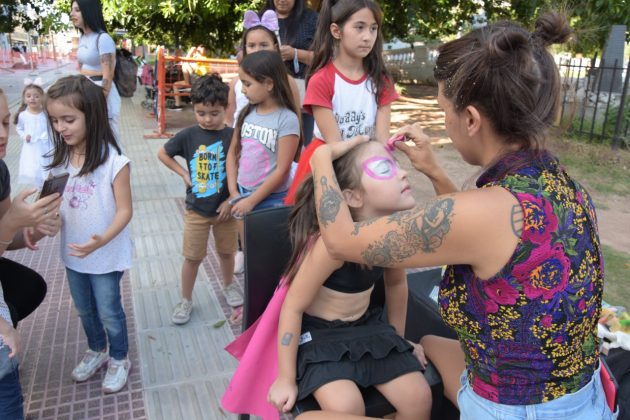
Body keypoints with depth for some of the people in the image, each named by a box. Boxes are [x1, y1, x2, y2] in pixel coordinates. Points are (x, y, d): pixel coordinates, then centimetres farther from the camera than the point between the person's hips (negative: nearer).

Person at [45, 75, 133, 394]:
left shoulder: (113, 161, -21)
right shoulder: (60, 159, -2)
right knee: (84, 310, 24)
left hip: (106, 255, -6)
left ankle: (119, 360, 35)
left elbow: (124, 210, -19)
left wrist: (102, 240, -34)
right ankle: (96, 351, 49)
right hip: (72, 253, 6)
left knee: (109, 311, 11)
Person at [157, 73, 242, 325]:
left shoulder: (232, 136, -11)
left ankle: (229, 286, 43)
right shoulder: (188, 136, -7)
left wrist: (231, 201, -11)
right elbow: (162, 153, 6)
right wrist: (184, 173, -3)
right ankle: (186, 300, 27)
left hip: (225, 208, 0)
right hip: (196, 210, 0)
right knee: (192, 257, 10)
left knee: (226, 252, 18)